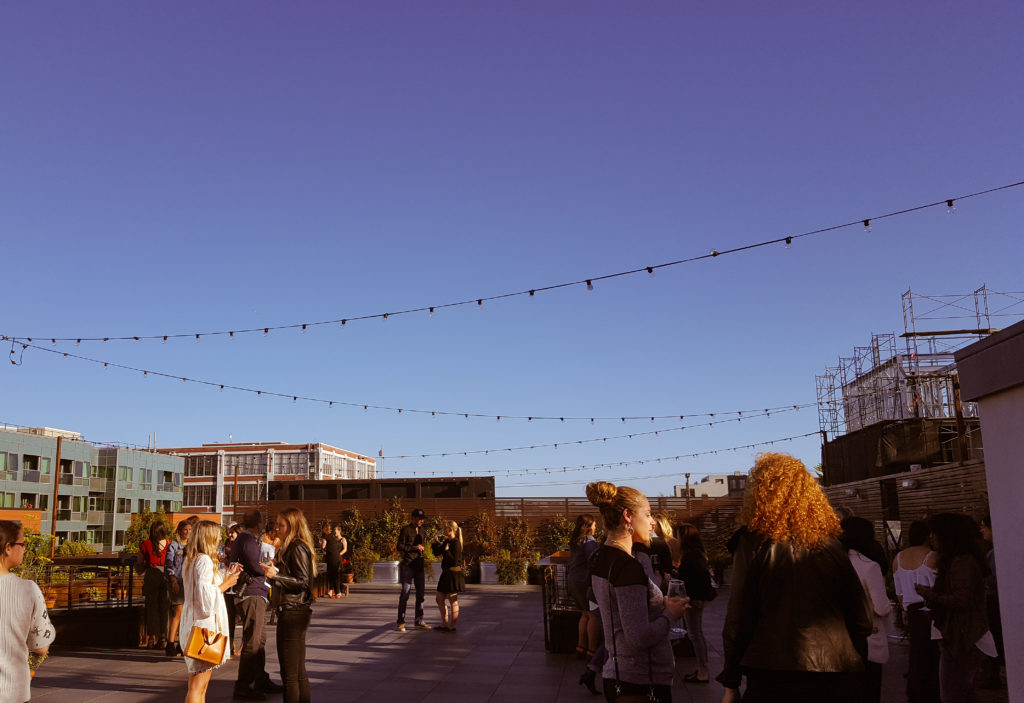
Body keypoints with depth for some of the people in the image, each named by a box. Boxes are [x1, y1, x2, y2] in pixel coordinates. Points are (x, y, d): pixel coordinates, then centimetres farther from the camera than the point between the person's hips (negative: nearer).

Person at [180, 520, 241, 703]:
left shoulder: (190, 560, 15)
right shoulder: (204, 561, -16)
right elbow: (206, 597, -23)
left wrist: (227, 576, 21)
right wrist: (226, 584, -9)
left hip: (193, 624, 10)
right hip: (204, 625, -10)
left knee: (200, 686, 16)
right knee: (197, 687, -7)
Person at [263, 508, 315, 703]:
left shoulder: (297, 548, -13)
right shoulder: (289, 548, 18)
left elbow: (303, 582, -18)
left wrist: (276, 576, -22)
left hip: (293, 613, -11)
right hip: (291, 612, 11)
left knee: (290, 674, -6)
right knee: (298, 672, 15)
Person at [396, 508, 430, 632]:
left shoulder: (421, 530, 14)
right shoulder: (406, 530, -7)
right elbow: (400, 547, -12)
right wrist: (414, 547, -17)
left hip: (419, 564, 7)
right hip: (408, 565, -7)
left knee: (420, 593, 7)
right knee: (405, 593, -4)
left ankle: (419, 622, 14)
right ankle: (401, 623, 3)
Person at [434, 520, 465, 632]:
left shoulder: (455, 543, -15)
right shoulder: (447, 542, 12)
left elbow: (455, 560, -23)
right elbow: (437, 552, 12)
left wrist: (446, 551, -16)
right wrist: (437, 542, 1)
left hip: (454, 574, -10)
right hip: (446, 573, 10)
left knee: (452, 600, -1)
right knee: (440, 599, 15)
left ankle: (452, 626, 7)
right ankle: (445, 624, 25)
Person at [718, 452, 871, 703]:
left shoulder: (754, 541, -7)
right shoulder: (831, 542, 5)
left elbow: (739, 616, -7)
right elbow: (858, 617, 7)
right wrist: (856, 669, 18)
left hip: (774, 675, -4)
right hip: (838, 676, 4)